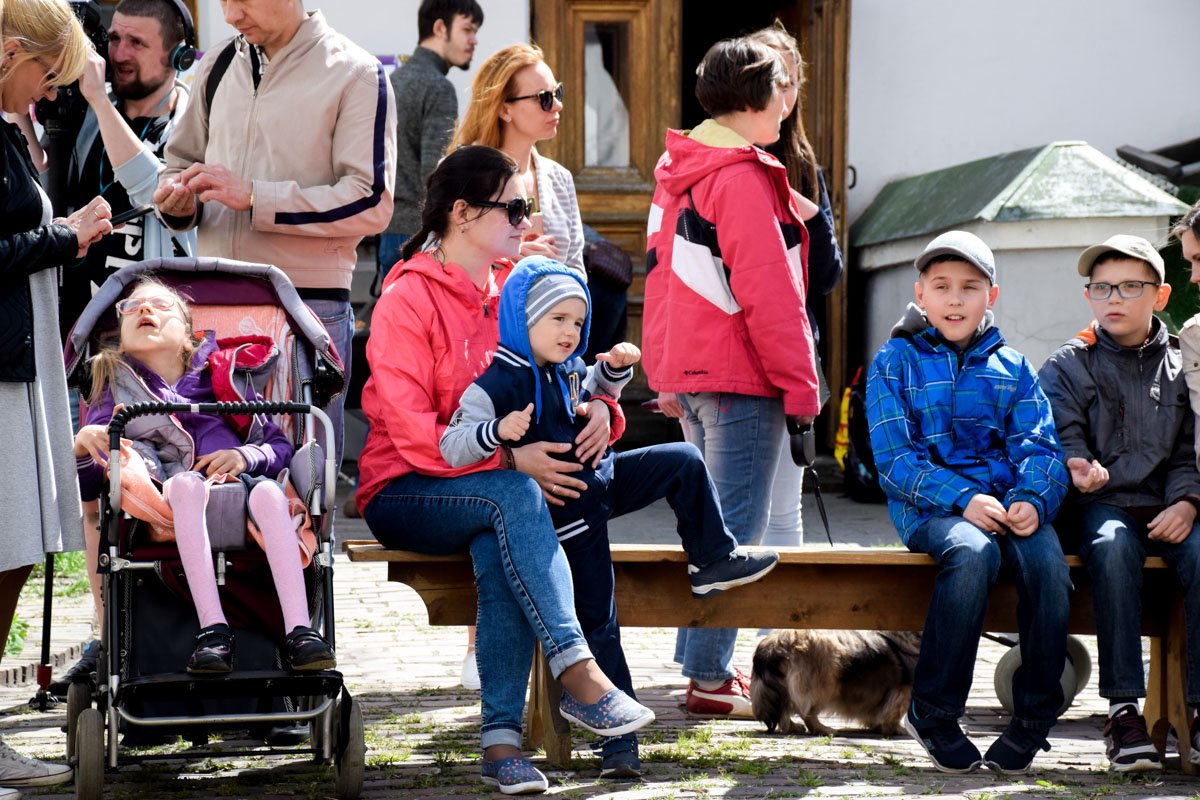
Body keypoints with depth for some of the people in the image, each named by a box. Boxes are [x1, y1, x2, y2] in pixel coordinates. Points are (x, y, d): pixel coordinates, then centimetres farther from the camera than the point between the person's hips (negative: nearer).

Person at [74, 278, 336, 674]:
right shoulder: (115, 391, 24)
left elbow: (280, 446, 21)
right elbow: (86, 487, 13)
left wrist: (244, 456, -1)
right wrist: (82, 444, -8)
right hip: (163, 500, -1)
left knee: (268, 491, -34)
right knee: (186, 482, -37)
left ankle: (299, 633, -45)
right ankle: (213, 631, -46)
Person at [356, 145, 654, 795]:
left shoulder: (509, 292, 12)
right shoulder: (407, 301, -8)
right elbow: (413, 435, -17)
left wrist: (596, 409, -10)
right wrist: (509, 460, -27)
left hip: (494, 495, 4)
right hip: (404, 493, -4)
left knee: (497, 547, -33)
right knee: (512, 497, -35)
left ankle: (501, 739, -36)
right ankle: (577, 675, -40)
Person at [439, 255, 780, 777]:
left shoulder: (568, 371, 5)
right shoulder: (500, 384, -18)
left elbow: (597, 390, 29)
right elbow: (452, 447, -23)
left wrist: (616, 367, 6)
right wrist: (497, 431, -42)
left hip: (600, 481, 8)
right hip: (567, 511, -8)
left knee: (683, 461, 10)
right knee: (598, 622, -8)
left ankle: (714, 560, 19)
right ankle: (620, 739, -4)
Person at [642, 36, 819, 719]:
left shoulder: (679, 171, 16)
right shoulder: (741, 177, -15)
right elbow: (768, 291, -19)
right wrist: (800, 383, -14)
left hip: (689, 373, 10)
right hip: (741, 378, -10)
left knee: (710, 523, 17)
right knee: (735, 531, -6)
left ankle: (701, 660, 22)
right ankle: (710, 678, -5)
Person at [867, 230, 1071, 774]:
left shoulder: (1012, 368, 19)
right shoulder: (896, 362, 9)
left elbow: (1038, 445, 8)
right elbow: (895, 459, -2)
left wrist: (1032, 499, -15)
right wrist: (962, 499, -17)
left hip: (1008, 504, 3)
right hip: (928, 507, -3)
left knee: (1048, 563, -30)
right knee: (974, 551, -36)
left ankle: (1033, 719, -15)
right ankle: (932, 713, -24)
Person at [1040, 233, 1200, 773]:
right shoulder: (1066, 367, 11)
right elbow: (1061, 437, 0)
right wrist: (1076, 467, -23)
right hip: (1105, 504, -2)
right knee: (1112, 546, -36)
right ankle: (1123, 708, -35)